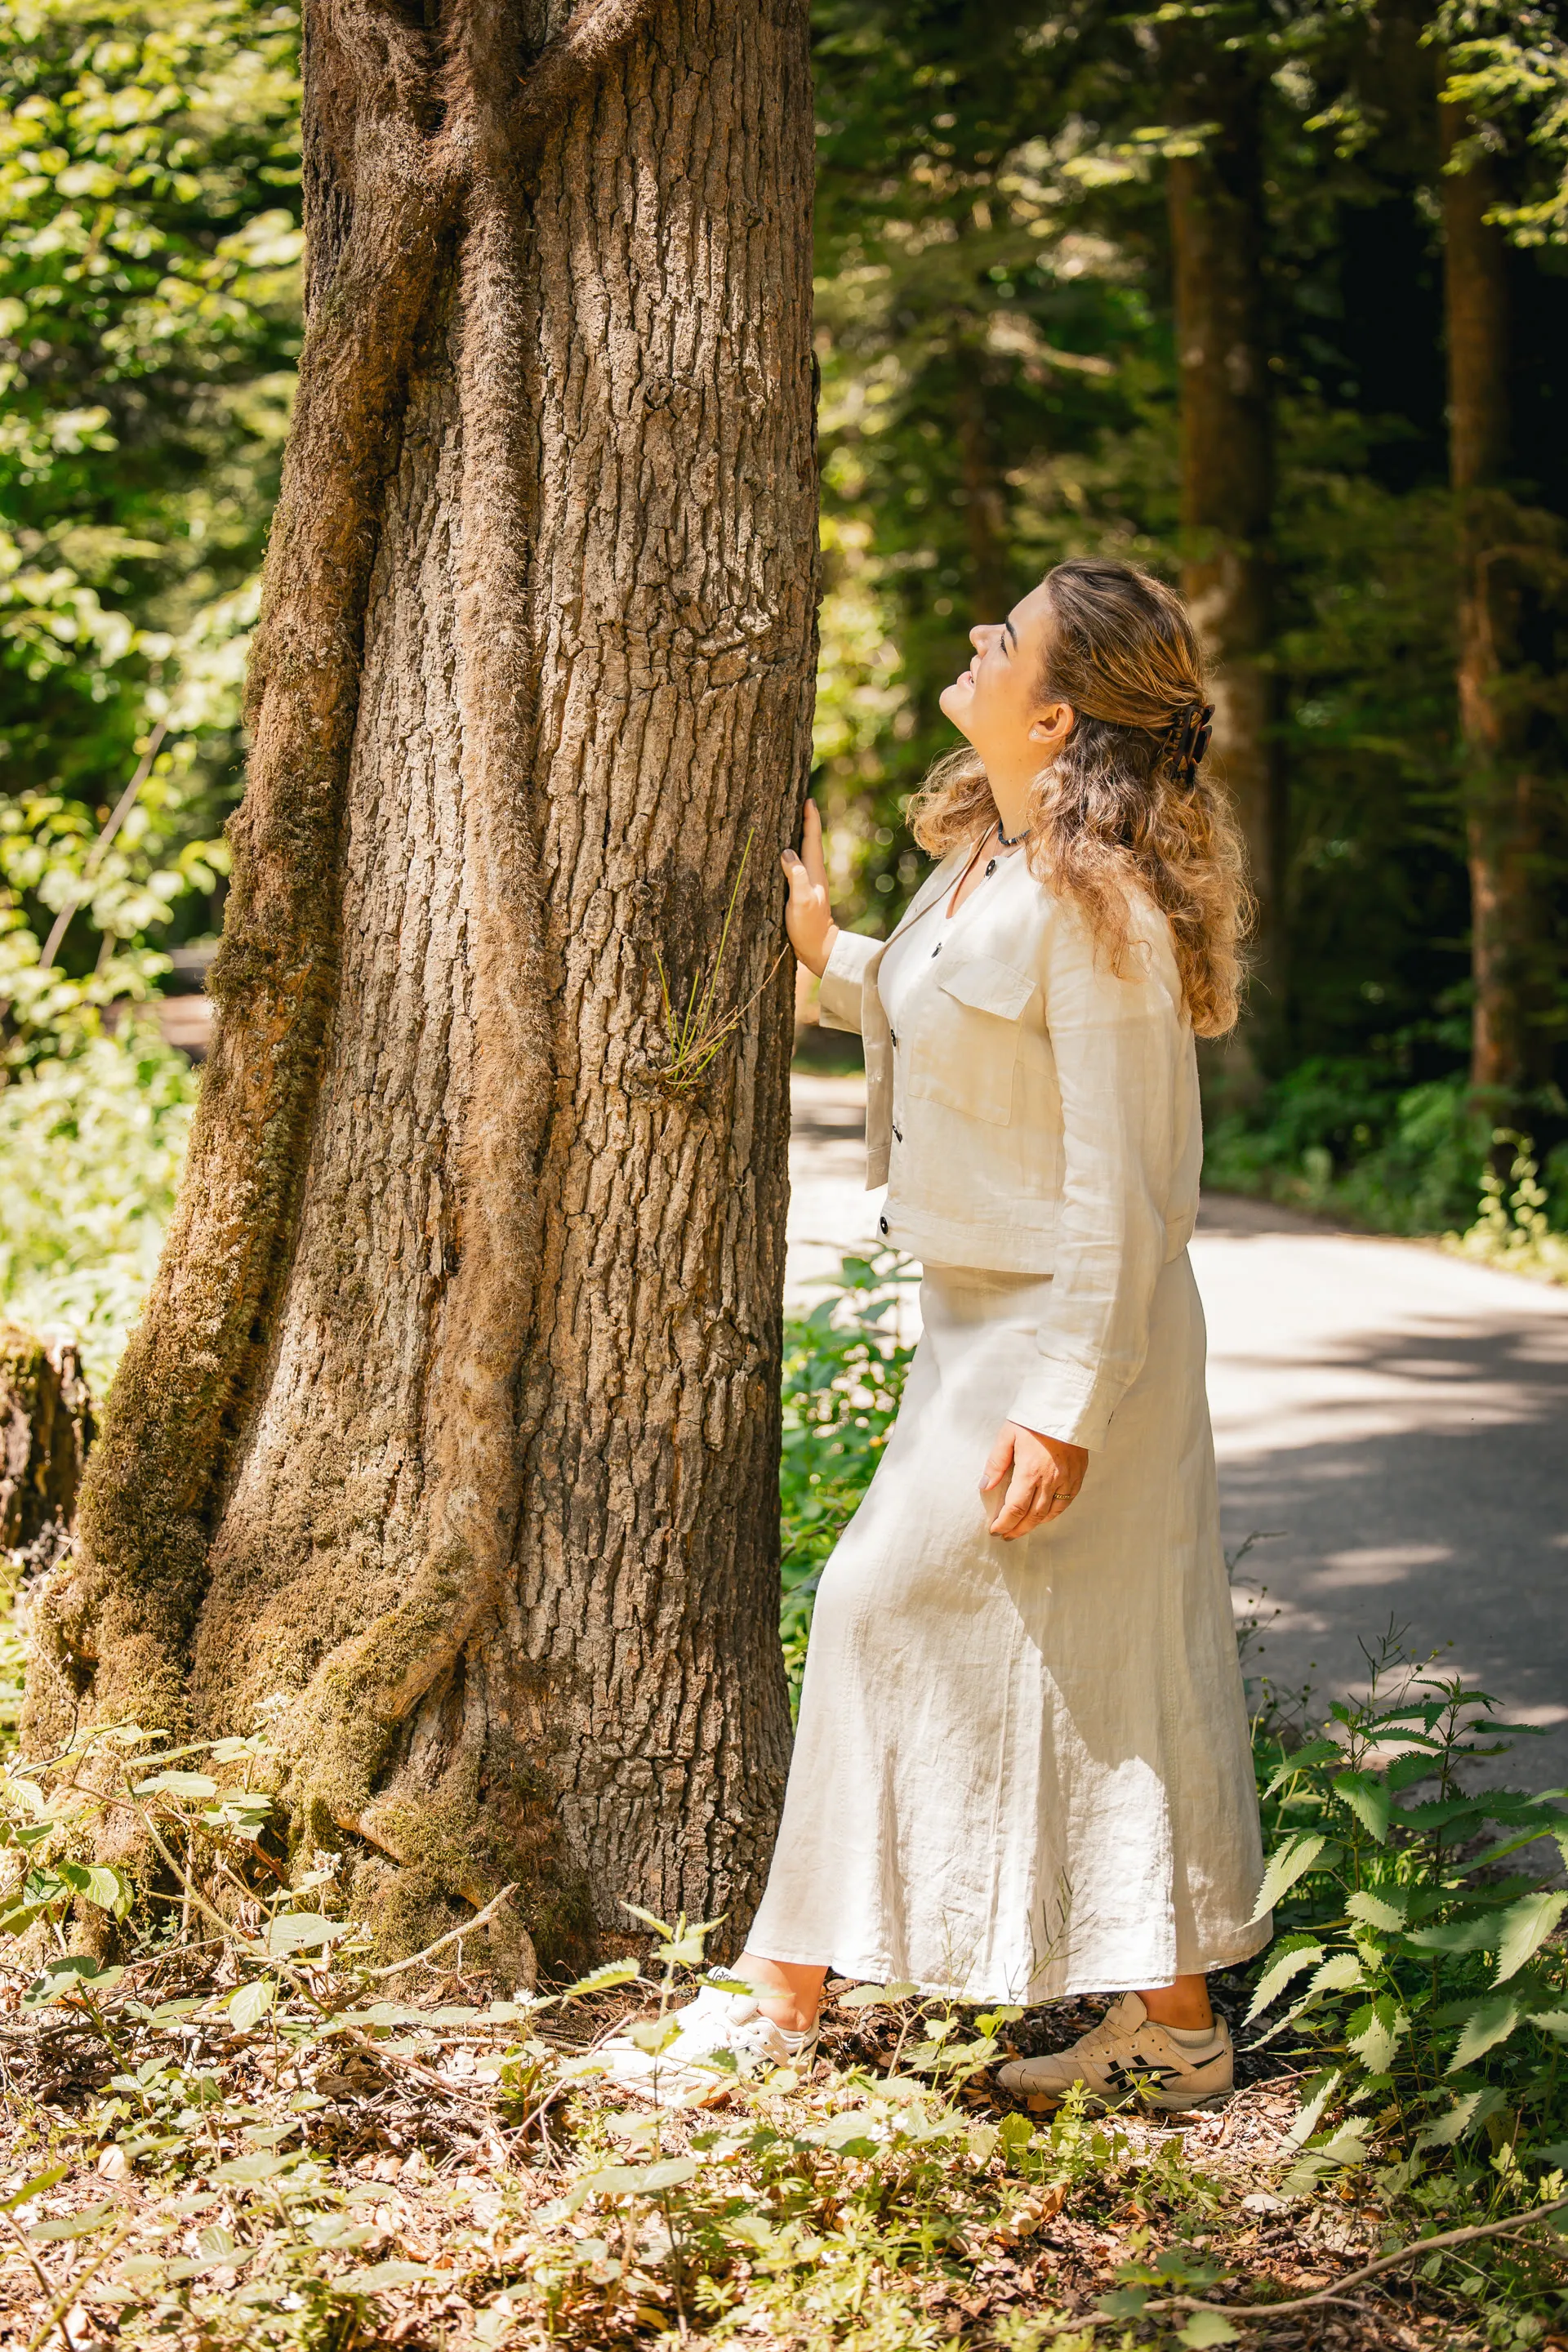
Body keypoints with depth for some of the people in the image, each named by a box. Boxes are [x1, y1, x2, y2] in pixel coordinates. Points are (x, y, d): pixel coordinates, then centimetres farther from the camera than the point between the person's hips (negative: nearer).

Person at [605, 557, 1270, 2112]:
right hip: (986, 1322, 10)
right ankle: (1171, 2023, 20)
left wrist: (1066, 1408, -23)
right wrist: (828, 958, 18)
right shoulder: (984, 858, 8)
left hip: (1062, 1334, -10)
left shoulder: (1096, 903, -21)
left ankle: (782, 1995, 8)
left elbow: (1121, 1185, -22)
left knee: (888, 1610, -3)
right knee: (1099, 1664, 12)